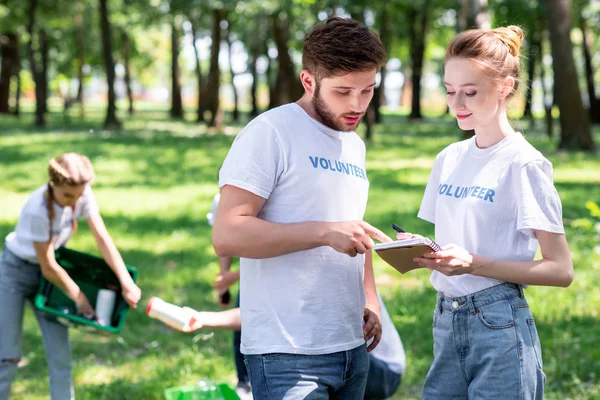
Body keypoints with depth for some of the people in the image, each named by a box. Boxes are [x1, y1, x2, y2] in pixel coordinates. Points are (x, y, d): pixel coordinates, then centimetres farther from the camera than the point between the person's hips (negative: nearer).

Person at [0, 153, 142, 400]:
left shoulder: (82, 194, -18)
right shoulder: (38, 210, -33)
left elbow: (103, 239, -15)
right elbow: (48, 268, -25)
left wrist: (126, 282, -23)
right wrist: (79, 297, -15)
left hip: (45, 273, 5)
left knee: (60, 353, 0)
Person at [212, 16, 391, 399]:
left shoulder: (355, 145, 15)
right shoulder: (270, 133, -9)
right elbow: (227, 234, -18)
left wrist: (371, 300, 11)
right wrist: (324, 231, -24)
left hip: (352, 346, 8)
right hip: (288, 354, -7)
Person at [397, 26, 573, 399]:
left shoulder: (523, 164, -9)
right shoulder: (448, 159, 9)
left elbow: (561, 269, -11)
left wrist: (474, 264, -20)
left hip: (500, 326, -6)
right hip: (446, 322, 6)